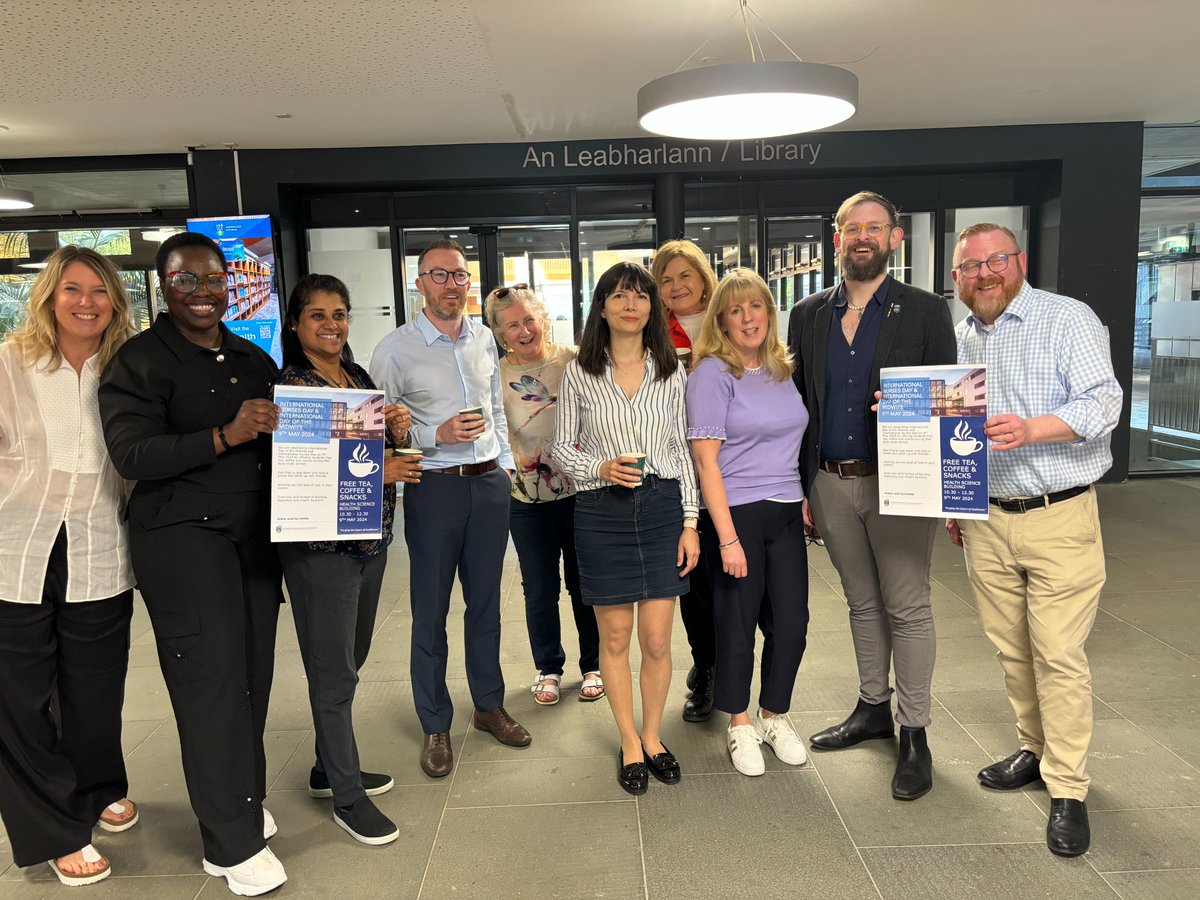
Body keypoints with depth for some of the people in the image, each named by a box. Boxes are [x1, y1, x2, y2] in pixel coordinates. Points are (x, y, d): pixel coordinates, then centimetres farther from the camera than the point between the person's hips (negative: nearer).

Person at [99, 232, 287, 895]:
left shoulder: (254, 360, 15)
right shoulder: (139, 361, -3)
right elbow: (131, 454, -14)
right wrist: (225, 436, -23)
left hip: (256, 535, 6)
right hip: (181, 536, -5)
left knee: (253, 671, 9)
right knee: (212, 675, -5)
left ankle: (243, 796, 30)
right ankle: (234, 842, 7)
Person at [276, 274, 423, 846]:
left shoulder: (359, 377, 11)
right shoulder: (288, 385, -11)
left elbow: (384, 454, 17)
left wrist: (397, 431, -5)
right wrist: (376, 472, -23)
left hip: (370, 535, 7)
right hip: (319, 543, -7)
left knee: (350, 659, 18)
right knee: (334, 671, 3)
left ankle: (331, 769, 35)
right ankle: (348, 796, 17)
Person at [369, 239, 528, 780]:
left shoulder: (484, 340, 8)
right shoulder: (395, 350, -7)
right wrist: (437, 436, -19)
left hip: (490, 483, 4)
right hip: (434, 487, -4)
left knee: (486, 602, 15)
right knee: (430, 611, 5)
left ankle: (489, 705, 32)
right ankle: (435, 727, 22)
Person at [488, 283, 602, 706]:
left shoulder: (574, 361, -6)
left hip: (579, 493, -1)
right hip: (527, 501, 1)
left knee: (584, 584, 12)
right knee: (540, 590, 12)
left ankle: (592, 667, 32)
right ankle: (548, 669, 33)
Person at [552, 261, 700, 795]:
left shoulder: (670, 372, 6)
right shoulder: (579, 373, 2)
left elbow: (682, 450, 8)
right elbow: (562, 447, 6)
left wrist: (690, 522, 3)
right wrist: (602, 468, -14)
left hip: (662, 507, 1)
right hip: (602, 513, -1)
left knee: (657, 640, 5)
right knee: (615, 638, 9)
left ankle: (653, 737, 28)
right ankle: (629, 743, 27)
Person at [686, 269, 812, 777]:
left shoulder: (783, 370, 10)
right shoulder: (712, 374, -9)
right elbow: (705, 459, -13)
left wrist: (804, 500, 11)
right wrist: (727, 537, -16)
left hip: (785, 514, 6)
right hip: (735, 513, -5)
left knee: (792, 622, 8)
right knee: (737, 624, 6)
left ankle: (774, 717, 30)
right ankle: (739, 726, 26)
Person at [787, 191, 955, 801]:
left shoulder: (926, 312, -1)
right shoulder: (807, 316, 8)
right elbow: (800, 405, 9)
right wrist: (800, 490, 6)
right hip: (831, 484, 4)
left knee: (907, 608, 4)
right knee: (862, 602, 17)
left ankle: (914, 734, 18)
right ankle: (872, 708, 33)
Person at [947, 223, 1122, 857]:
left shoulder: (1068, 319, -4)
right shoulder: (957, 339, 12)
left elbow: (1103, 402, -14)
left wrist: (1032, 429, -31)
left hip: (1058, 519, -5)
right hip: (985, 519, 5)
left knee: (1059, 655, -3)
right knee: (1011, 649, 12)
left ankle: (1067, 789, 9)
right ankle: (1036, 750, 30)